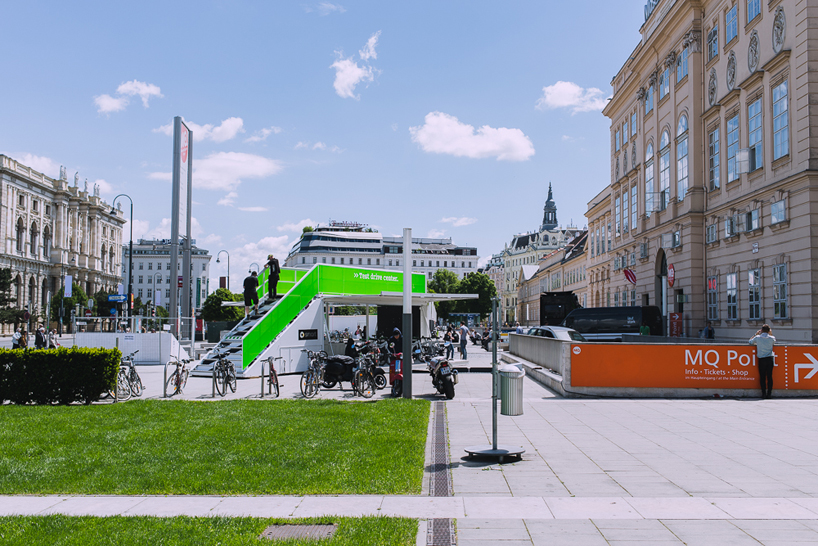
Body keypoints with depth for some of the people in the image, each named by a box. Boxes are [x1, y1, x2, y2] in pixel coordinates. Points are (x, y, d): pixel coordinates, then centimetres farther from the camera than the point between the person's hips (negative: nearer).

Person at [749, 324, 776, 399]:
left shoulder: (757, 337, -4)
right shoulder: (772, 338, 0)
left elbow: (750, 342, 14)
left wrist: (756, 334, 18)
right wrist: (770, 334, 21)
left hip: (761, 360, -1)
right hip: (769, 359, 1)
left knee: (762, 377, 3)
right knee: (769, 377, 4)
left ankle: (763, 393, 1)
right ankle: (769, 393, 3)